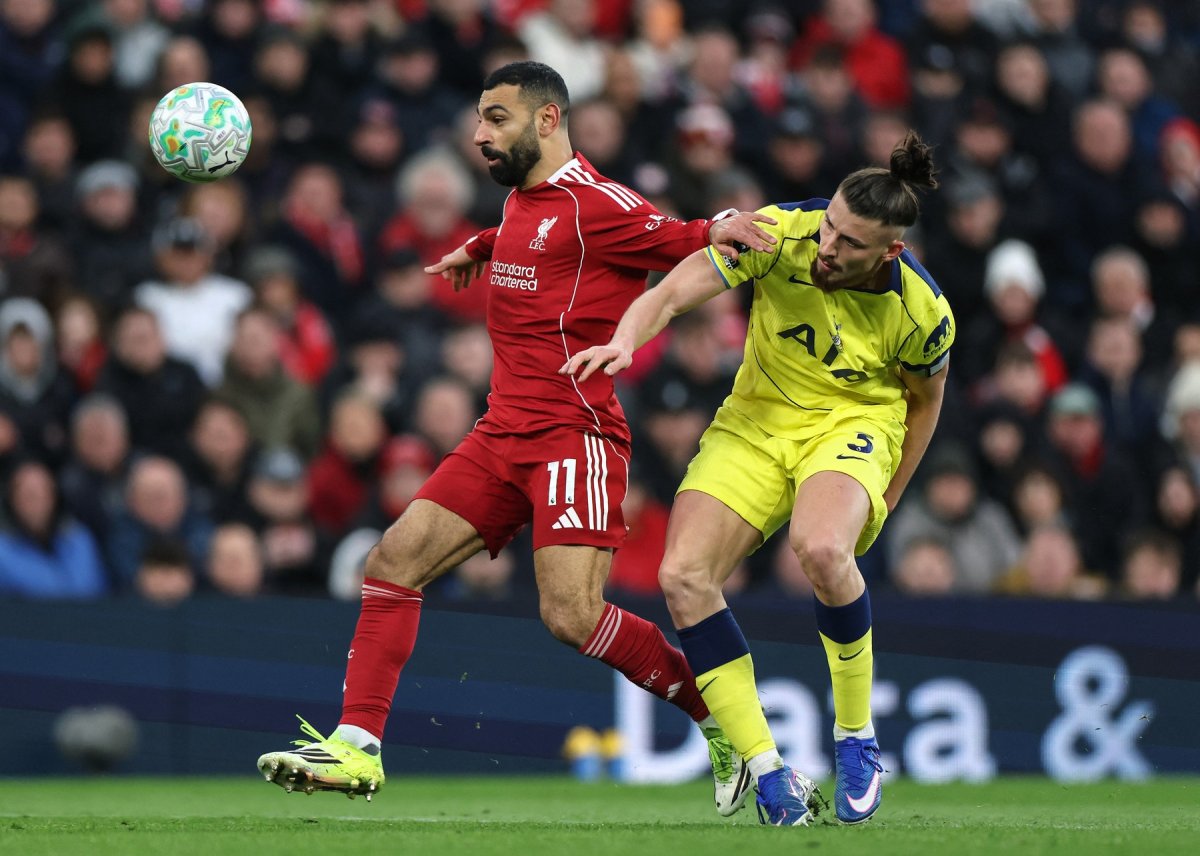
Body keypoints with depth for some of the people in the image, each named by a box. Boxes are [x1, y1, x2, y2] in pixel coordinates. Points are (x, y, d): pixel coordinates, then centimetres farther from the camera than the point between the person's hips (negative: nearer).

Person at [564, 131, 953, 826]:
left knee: (822, 550, -36)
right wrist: (625, 341, -41)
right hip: (755, 422, 3)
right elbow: (671, 294, -20)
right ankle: (768, 773, -9)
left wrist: (887, 499, 5)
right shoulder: (781, 234, -19)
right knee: (683, 576, -17)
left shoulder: (923, 312, -18)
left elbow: (925, 398, 3)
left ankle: (858, 738, -13)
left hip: (853, 425, -3)